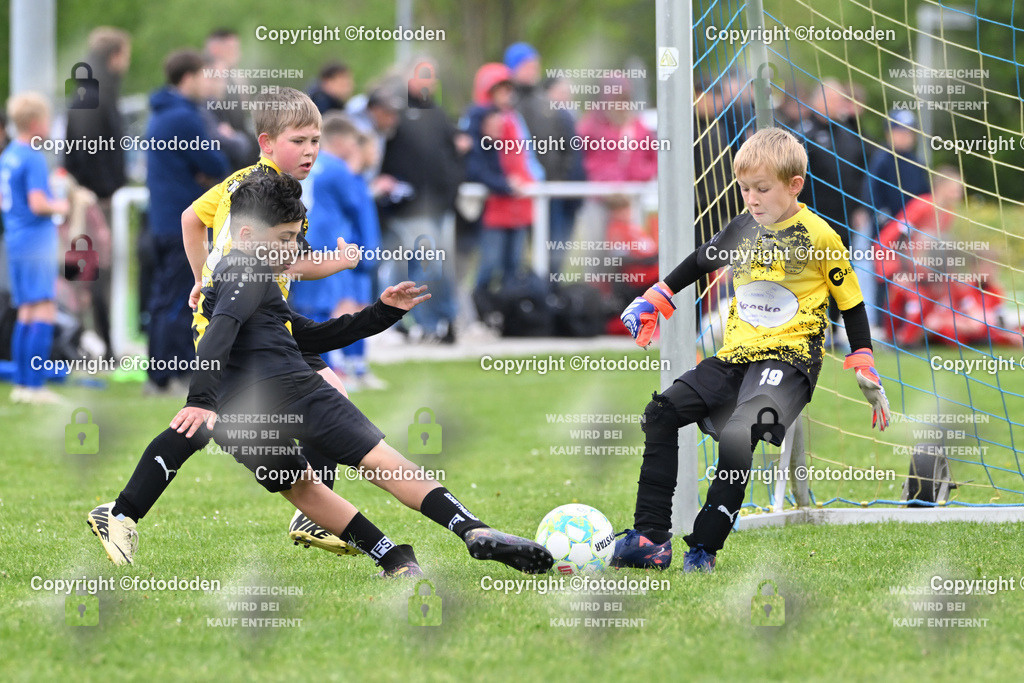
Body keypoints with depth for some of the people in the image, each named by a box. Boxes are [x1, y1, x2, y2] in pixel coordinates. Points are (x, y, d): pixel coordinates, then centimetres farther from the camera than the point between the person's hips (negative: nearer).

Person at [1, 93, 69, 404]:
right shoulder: (34, 158, -15)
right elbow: (38, 203, -21)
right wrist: (59, 206, -3)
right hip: (37, 240, -9)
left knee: (26, 314, 13)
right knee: (44, 312, -9)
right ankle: (34, 386, -14)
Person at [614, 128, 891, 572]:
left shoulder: (818, 236, -5)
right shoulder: (744, 227, 10)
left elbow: (850, 303, 4)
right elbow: (700, 262, 29)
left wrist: (865, 371, 4)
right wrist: (654, 300, 28)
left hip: (788, 357, -7)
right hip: (736, 355, 7)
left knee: (736, 437, -30)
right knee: (662, 412, -9)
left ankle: (704, 548, -23)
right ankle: (651, 538, -9)